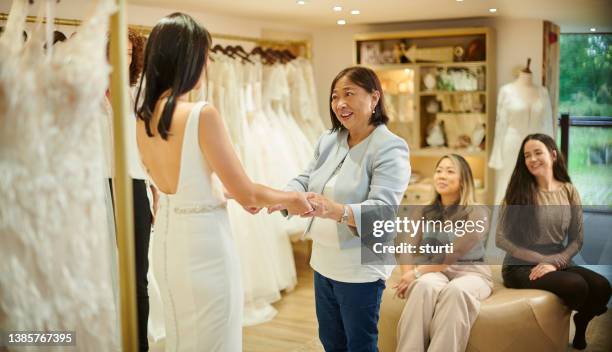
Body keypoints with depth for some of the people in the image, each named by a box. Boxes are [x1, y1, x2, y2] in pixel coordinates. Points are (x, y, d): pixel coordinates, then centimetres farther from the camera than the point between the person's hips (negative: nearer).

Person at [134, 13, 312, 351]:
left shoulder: (143, 117, 2)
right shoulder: (202, 115, -22)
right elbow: (246, 194, -16)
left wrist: (228, 193, 22)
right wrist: (291, 198, 2)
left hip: (167, 241, 8)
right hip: (204, 246, -7)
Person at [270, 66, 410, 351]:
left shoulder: (390, 148, -17)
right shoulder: (327, 141, 5)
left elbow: (382, 210, -27)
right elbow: (305, 180, 1)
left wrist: (336, 211, -45)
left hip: (360, 269, -7)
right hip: (323, 262, 7)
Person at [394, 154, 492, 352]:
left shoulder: (477, 212, -1)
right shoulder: (424, 213, 14)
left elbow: (455, 252, -13)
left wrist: (417, 273, -16)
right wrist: (408, 277, -18)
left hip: (470, 272, -2)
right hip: (434, 272, 2)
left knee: (455, 290, -39)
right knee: (424, 286, -35)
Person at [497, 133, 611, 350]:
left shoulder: (569, 191, 4)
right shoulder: (518, 191, -5)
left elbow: (577, 240, 3)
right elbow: (501, 238, -8)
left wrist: (554, 263, -15)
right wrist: (541, 259, -14)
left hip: (558, 264, 4)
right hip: (520, 267, -4)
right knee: (576, 286, -29)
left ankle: (580, 324, 12)